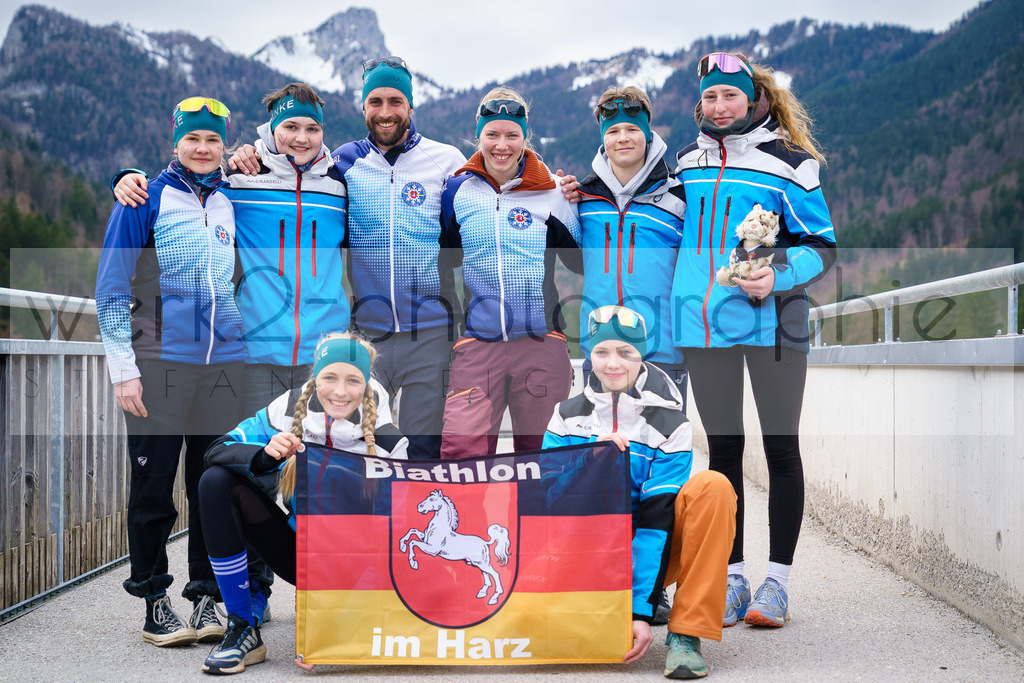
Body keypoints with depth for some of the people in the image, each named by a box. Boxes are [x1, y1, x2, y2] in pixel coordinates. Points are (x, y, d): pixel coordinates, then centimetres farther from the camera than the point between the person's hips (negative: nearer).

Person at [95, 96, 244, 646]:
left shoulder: (231, 204, 12)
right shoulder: (146, 200, -2)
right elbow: (112, 288, -5)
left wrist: (247, 358, 16)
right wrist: (123, 369, -10)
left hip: (223, 367, 4)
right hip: (159, 366, -4)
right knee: (153, 489, 2)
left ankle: (205, 598, 18)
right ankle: (155, 604, 13)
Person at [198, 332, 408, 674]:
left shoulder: (385, 440, -15)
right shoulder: (290, 411, -10)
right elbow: (218, 451, -12)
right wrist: (266, 455, -32)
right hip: (297, 552, 3)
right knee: (217, 482, -17)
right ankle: (242, 630, -14)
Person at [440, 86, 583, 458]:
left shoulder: (550, 194, 3)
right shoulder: (457, 192, 5)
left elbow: (584, 263, 8)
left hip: (541, 340, 0)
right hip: (478, 341, 0)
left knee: (536, 449, 10)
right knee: (461, 451, -10)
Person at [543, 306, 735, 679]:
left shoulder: (667, 421, -11)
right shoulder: (568, 414, -1)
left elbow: (657, 519, -19)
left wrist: (640, 611, -27)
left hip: (648, 553, -1)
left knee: (713, 488, -29)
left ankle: (686, 633, -28)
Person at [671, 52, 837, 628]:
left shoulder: (789, 163, -1)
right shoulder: (686, 163, 13)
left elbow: (823, 247, -1)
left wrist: (777, 277, -17)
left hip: (771, 321, -3)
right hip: (703, 322, 4)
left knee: (781, 447, 2)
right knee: (723, 447, 7)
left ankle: (777, 581, 10)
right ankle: (732, 578, 14)